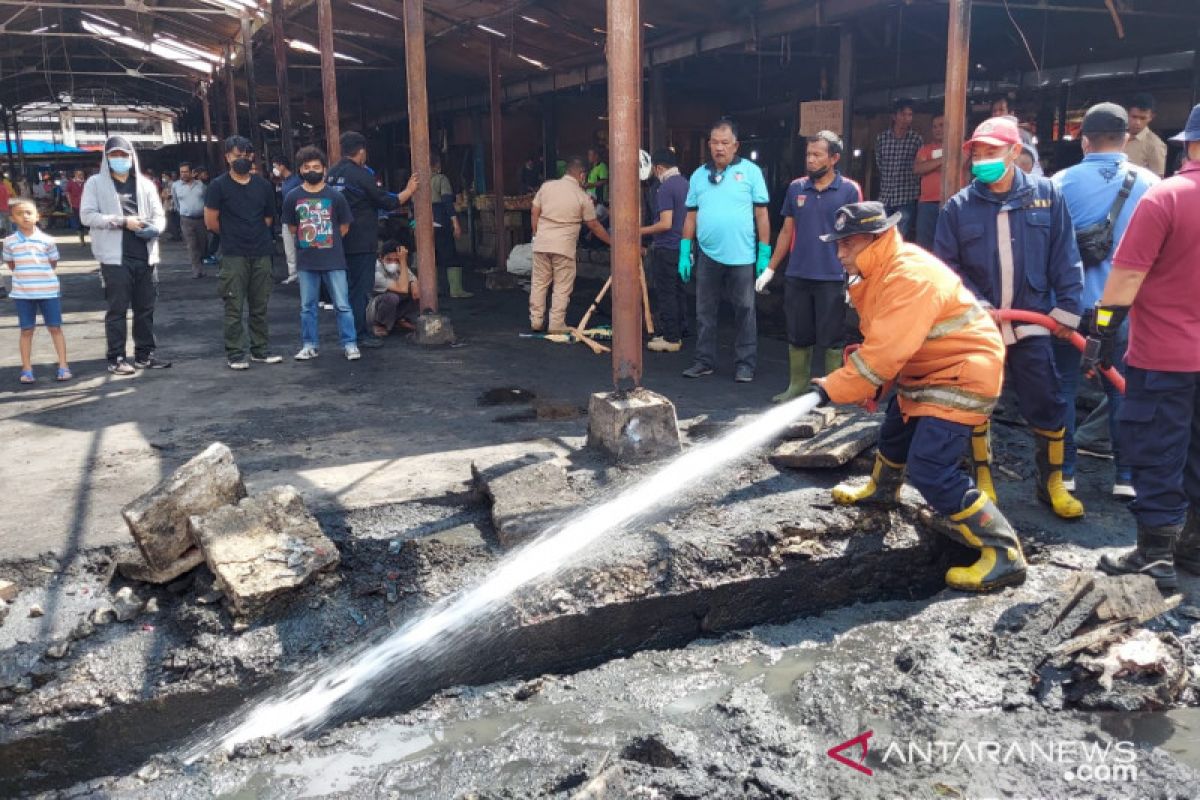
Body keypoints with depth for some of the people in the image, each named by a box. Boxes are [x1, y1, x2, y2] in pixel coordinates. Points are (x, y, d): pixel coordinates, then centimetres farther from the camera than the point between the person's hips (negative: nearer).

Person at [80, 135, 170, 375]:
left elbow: (159, 215, 11)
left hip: (146, 255, 4)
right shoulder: (96, 183, 4)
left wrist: (155, 228, -12)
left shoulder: (145, 184, 14)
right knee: (117, 310, -2)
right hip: (115, 257, -4)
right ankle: (116, 358, 5)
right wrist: (122, 221, -14)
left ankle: (144, 355, 18)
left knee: (146, 309, 9)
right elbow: (87, 215, -5)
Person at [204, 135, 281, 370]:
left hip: (261, 254, 4)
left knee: (259, 306, 9)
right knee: (234, 308, -2)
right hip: (233, 256, -3)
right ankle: (234, 353, 4)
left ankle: (260, 350, 17)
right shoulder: (218, 186, -1)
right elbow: (211, 221, -1)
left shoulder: (263, 185, 11)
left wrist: (255, 235, 8)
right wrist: (232, 236, 8)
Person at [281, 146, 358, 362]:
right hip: (306, 261, 2)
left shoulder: (335, 196, -2)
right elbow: (291, 228, 13)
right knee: (307, 306, 9)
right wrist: (307, 240, 9)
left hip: (334, 260, -2)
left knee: (342, 305, -1)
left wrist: (329, 242, 8)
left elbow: (344, 226, 7)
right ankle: (310, 345, 19)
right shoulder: (293, 197, 1)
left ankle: (350, 344, 6)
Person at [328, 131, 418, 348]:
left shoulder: (332, 175, 8)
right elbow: (387, 203, -9)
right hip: (361, 242, -7)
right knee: (361, 288, -2)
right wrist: (409, 190, 4)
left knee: (348, 287, 15)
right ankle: (360, 334, 0)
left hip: (340, 240, 7)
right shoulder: (361, 175, -14)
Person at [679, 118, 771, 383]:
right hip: (708, 256, 3)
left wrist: (764, 254, -6)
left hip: (742, 257, -3)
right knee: (705, 313, 10)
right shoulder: (699, 175, 9)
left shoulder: (751, 171, 0)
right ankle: (705, 361, 20)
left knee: (744, 312, 4)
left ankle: (746, 364, 12)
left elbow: (762, 214, -1)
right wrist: (685, 253, 6)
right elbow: (691, 216, 11)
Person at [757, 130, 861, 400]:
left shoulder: (849, 190, -3)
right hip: (797, 277, 4)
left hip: (832, 279, -3)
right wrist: (770, 269, 10)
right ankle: (797, 386, 22)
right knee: (798, 336, 10)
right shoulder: (796, 188, 7)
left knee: (830, 338, 4)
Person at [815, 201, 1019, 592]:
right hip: (926, 372, 11)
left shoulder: (911, 277, -28)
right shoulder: (881, 271, 5)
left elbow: (886, 351, -32)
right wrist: (871, 382, 2)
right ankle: (881, 490, 59)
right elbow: (880, 342, 11)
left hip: (961, 375, -11)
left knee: (930, 469, -19)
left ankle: (1004, 554, -12)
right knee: (895, 433, 30)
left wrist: (832, 388, -28)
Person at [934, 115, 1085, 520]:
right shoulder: (958, 207, -1)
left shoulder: (1046, 195, 1)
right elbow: (946, 266, -2)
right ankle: (982, 480, 28)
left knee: (1047, 406, 3)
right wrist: (979, 307, -12)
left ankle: (1052, 483, 21)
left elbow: (1065, 259, 2)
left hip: (1031, 324, 0)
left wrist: (1066, 310, -2)